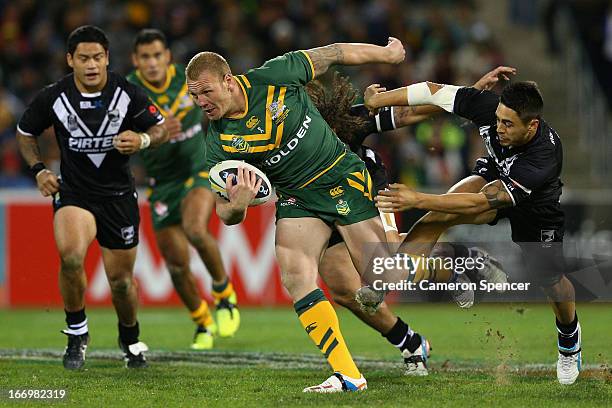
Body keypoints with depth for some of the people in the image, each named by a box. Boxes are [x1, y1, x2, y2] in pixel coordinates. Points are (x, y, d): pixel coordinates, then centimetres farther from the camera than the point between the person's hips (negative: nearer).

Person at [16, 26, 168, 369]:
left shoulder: (128, 94, -9)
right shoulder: (53, 98, -9)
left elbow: (161, 128, 2)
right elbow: (25, 132, 9)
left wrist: (142, 140, -20)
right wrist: (39, 170, -4)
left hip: (119, 195, 1)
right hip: (73, 193, -1)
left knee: (121, 279, 7)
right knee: (70, 256, -30)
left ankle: (131, 338, 39)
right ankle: (77, 333, -7)